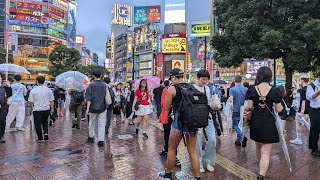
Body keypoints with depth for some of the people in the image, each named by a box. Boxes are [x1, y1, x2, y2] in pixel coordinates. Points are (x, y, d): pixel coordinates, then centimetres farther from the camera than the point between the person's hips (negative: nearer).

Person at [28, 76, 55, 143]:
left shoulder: (33, 90, -7)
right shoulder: (48, 90, 0)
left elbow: (31, 101, -4)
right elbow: (52, 100, 4)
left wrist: (32, 108, 13)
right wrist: (52, 108, 12)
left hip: (37, 110, -3)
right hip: (46, 109, 3)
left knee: (38, 124, 7)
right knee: (45, 122, 23)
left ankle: (40, 138, 12)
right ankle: (46, 133, 6)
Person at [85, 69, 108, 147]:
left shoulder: (91, 85, -8)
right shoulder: (104, 85, -1)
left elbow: (89, 98, -12)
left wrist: (88, 108, -10)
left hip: (93, 108, -1)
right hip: (102, 108, 1)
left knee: (92, 123, 18)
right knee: (101, 124, 5)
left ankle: (91, 137, 33)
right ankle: (101, 140, 3)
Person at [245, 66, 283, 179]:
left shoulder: (252, 90, -7)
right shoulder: (274, 91, -9)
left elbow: (249, 107, -8)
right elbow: (279, 109, -5)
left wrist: (248, 109, 14)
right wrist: (281, 106, 17)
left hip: (255, 122, 3)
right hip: (268, 123, -2)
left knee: (258, 146, 24)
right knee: (266, 151, 1)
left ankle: (261, 166, 48)